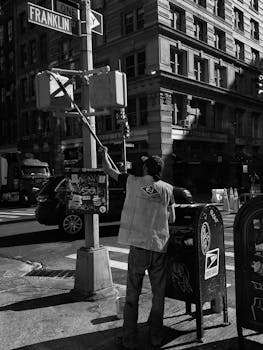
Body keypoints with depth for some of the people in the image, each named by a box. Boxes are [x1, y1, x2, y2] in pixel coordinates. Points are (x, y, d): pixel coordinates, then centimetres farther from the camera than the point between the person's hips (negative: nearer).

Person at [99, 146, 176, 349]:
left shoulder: (133, 182, -1)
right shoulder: (168, 189, 4)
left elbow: (109, 170, 12)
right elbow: (172, 219, 6)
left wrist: (104, 154, 30)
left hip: (138, 245, -2)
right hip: (160, 247, 2)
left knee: (132, 294, 8)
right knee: (158, 295, 14)